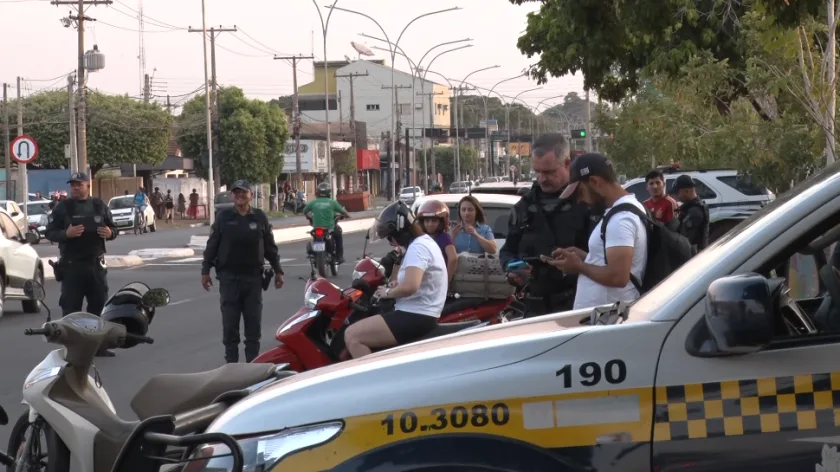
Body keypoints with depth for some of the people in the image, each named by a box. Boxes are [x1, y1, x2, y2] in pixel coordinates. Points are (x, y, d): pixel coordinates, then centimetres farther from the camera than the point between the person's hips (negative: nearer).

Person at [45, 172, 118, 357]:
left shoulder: (99, 206, 9)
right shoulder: (62, 208, -1)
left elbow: (113, 228, 15)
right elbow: (50, 233, -3)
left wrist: (110, 233, -8)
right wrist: (66, 233, -22)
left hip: (96, 264, 4)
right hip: (71, 265, -4)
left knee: (99, 304, 10)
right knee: (71, 307, -4)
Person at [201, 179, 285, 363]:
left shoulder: (260, 217, 4)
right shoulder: (223, 216, 0)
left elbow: (270, 247, 9)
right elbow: (212, 245, 2)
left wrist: (278, 271, 8)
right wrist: (205, 270, -1)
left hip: (253, 277, 1)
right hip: (229, 277, -1)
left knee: (254, 324, 4)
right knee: (230, 324, 2)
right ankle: (231, 364, 8)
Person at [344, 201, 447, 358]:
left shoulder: (417, 247, -17)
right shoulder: (426, 241, 15)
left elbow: (410, 286, -31)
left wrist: (388, 292, -12)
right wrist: (397, 284, 13)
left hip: (415, 318, -11)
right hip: (420, 314, 11)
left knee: (352, 335, -15)